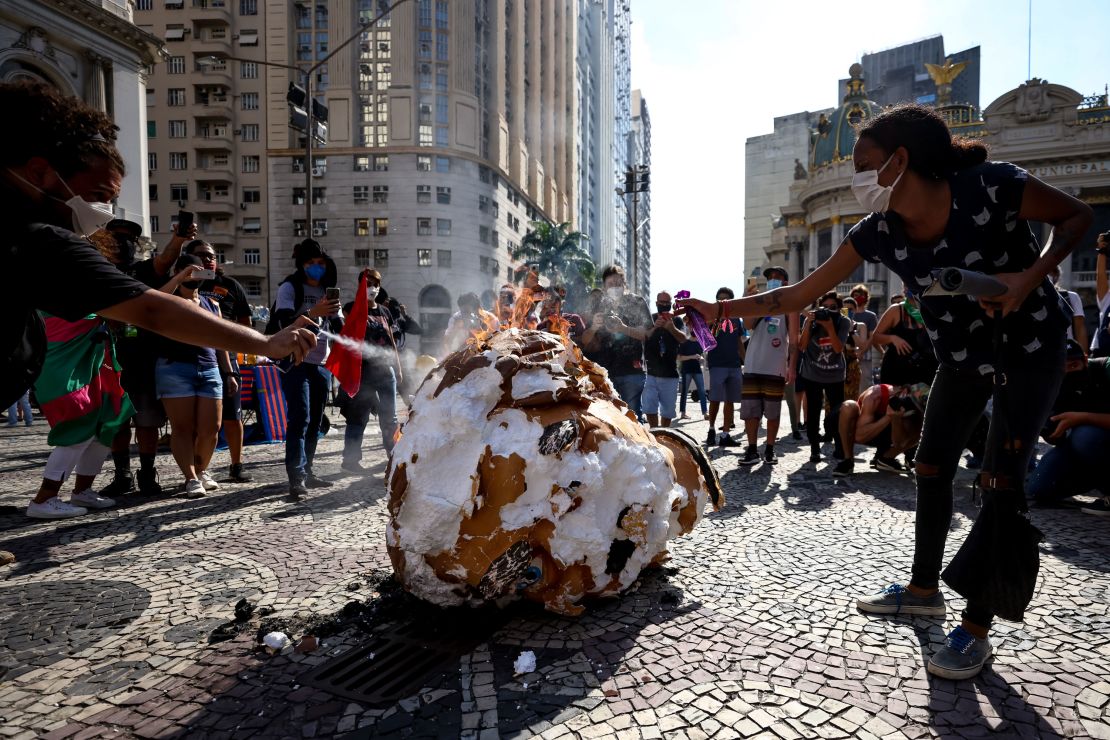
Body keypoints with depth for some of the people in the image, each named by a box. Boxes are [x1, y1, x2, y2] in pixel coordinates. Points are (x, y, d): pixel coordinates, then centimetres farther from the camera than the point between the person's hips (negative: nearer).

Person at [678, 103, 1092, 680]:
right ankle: (923, 589, 28)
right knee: (931, 468, 9)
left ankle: (976, 630, 4)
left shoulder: (991, 186, -26)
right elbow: (800, 293, -13)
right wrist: (719, 310, -18)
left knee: (1000, 480, -9)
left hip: (1030, 345, -5)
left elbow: (1076, 216, -8)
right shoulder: (878, 232, -13)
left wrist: (1033, 274, -26)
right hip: (963, 355, 5)